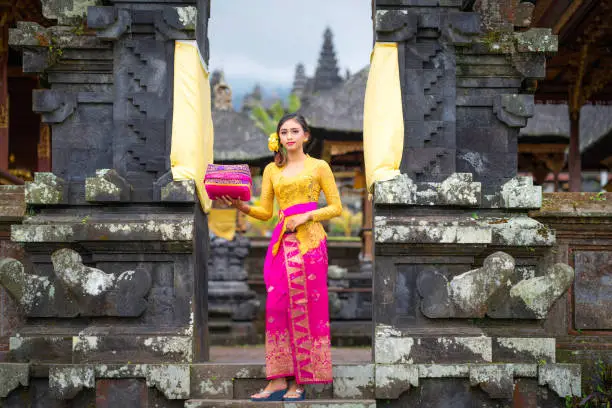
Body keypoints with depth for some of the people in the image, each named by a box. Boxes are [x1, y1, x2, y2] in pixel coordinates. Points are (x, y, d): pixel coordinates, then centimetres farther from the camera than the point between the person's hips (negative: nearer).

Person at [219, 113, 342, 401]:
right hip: (282, 242, 3)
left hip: (310, 240, -3)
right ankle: (279, 379, -2)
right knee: (277, 306, -4)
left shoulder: (319, 167, 6)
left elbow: (336, 207, 4)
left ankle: (300, 380, -1)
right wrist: (241, 206, -6)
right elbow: (265, 212, 12)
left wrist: (307, 216, -10)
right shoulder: (271, 170, 15)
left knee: (306, 307, -5)